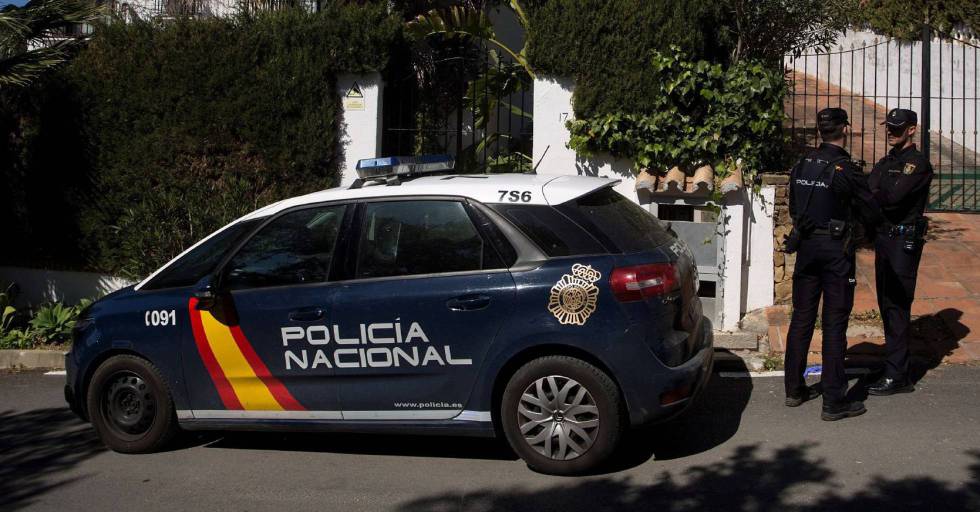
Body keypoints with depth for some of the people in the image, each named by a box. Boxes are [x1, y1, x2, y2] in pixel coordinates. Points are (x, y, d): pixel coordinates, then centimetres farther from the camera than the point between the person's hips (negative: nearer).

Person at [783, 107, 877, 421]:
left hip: (806, 245, 6)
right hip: (836, 249, -6)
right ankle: (834, 401, 2)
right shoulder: (846, 170, -14)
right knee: (834, 323, -2)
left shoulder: (802, 166, 5)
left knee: (802, 317, 13)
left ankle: (794, 389, 22)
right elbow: (872, 209, -6)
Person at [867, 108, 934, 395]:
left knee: (897, 306, -9)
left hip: (904, 240, -8)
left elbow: (894, 197, -21)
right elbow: (869, 192, 4)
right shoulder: (885, 163, 16)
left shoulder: (919, 164, -9)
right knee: (886, 304, 12)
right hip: (883, 237, 8)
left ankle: (896, 376, -7)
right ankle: (897, 358, 23)